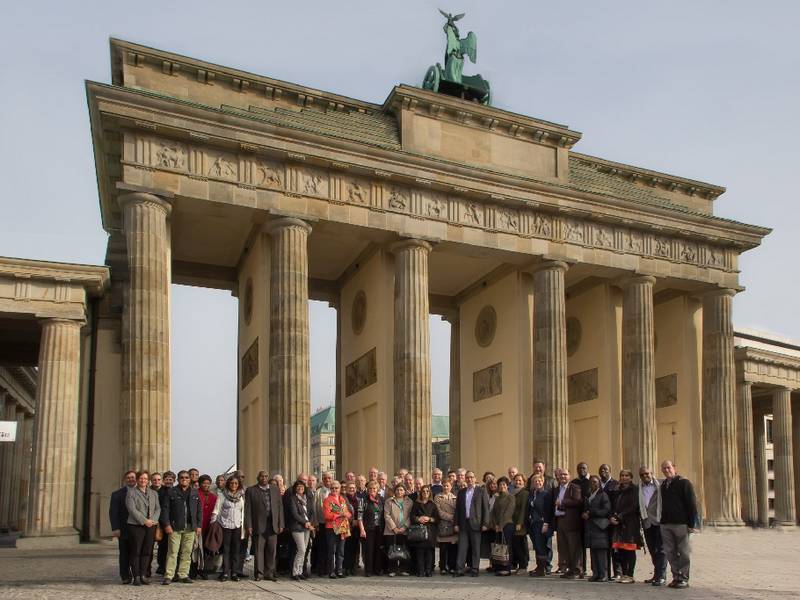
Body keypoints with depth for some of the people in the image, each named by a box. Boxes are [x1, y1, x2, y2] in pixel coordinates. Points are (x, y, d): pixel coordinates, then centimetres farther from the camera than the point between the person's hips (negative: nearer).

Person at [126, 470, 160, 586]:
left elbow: (158, 508, 11)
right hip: (136, 525, -4)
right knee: (135, 551, -2)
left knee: (147, 551, 4)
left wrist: (152, 520, -8)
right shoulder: (131, 492, 1)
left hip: (150, 526, 4)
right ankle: (136, 577, 2)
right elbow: (132, 509, -9)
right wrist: (144, 521, -15)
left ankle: (143, 575, 10)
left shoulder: (153, 493, 17)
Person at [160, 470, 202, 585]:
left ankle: (183, 575, 12)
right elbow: (165, 509, 0)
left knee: (187, 553, 5)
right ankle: (168, 576, -2)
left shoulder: (195, 493, 14)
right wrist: (166, 524, -9)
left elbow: (199, 510, 15)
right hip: (175, 528, -3)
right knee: (173, 552, -6)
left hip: (190, 528, 4)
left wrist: (199, 525, 7)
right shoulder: (171, 492, 3)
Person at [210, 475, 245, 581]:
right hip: (225, 525, -3)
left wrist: (243, 526, 8)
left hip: (237, 526, 3)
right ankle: (225, 573, 1)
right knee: (225, 550, -4)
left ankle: (234, 573, 8)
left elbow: (243, 512, 12)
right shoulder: (222, 495, 2)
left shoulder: (241, 496, 11)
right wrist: (213, 523, -8)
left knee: (236, 550, 3)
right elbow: (216, 510, 0)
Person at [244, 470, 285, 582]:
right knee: (259, 550, 0)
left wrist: (281, 524, 5)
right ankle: (259, 573, 8)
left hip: (273, 525, 3)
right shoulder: (251, 491, 3)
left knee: (271, 550, 4)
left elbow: (280, 507, 11)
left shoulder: (275, 489, 13)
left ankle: (269, 573, 12)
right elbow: (248, 509, 0)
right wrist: (249, 526, -8)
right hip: (258, 525, -3)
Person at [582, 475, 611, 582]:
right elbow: (584, 509, 24)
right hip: (590, 527, 6)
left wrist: (591, 513, -10)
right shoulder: (587, 496, 19)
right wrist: (584, 514, 0)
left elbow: (606, 510, -8)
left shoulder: (603, 495, -1)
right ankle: (595, 573, 6)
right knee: (593, 551, 4)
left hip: (599, 526, -6)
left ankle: (603, 574, -5)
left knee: (601, 551, -8)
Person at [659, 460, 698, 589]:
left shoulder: (684, 483, -3)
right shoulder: (663, 485, 15)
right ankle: (676, 577, 13)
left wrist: (691, 524, -12)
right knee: (670, 553, 5)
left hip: (681, 524, -6)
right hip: (666, 524, 6)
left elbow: (692, 504, -7)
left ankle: (684, 579, 6)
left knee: (684, 553, 0)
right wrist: (662, 521, 11)